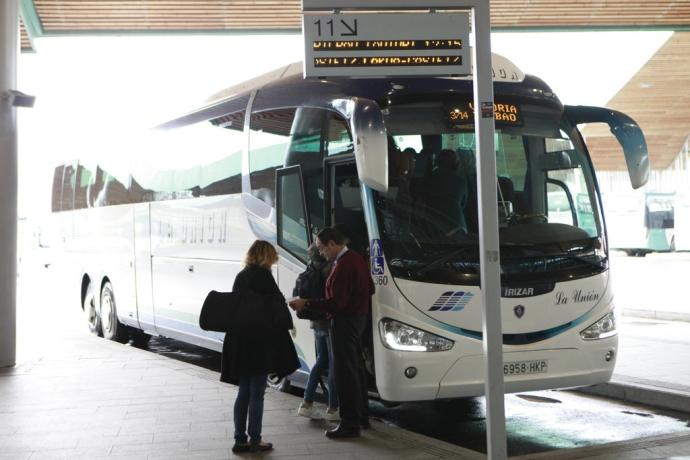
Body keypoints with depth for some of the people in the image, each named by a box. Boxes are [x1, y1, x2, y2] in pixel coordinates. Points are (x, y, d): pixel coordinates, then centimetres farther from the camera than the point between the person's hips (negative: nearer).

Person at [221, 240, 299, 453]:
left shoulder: (241, 276, 11)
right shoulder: (262, 275, -11)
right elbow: (277, 302, -11)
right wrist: (288, 323, 5)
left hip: (239, 340, 7)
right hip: (261, 341, -7)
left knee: (244, 392, 13)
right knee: (257, 393, 0)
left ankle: (240, 439, 16)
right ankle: (255, 440, 5)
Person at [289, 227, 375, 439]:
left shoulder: (343, 266, -22)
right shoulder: (357, 259, 9)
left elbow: (335, 303, -25)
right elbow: (370, 289, 19)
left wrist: (307, 303, -22)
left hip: (345, 321, -10)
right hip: (359, 317, 10)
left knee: (345, 371, -5)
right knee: (356, 368, 18)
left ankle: (350, 423, -1)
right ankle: (361, 416, 28)